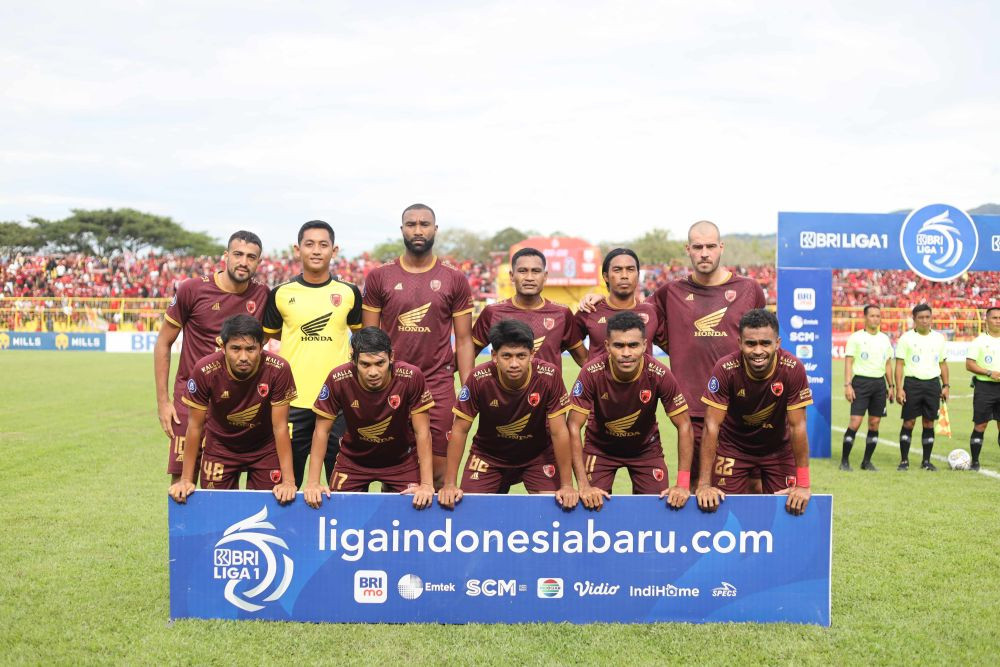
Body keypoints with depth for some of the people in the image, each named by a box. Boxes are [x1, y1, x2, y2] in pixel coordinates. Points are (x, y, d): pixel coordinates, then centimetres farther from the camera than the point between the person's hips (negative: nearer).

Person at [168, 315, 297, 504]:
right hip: (220, 446, 0)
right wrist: (186, 480, -12)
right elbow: (195, 426, -15)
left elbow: (280, 426, -20)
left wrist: (288, 481, -21)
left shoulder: (278, 369, -28)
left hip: (265, 447, 0)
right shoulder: (205, 370, -28)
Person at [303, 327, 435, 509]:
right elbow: (322, 431, -15)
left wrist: (427, 484, -24)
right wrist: (313, 483, -19)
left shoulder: (411, 378, -27)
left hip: (402, 459, -1)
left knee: (416, 506, -12)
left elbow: (422, 432, -19)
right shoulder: (338, 379, -26)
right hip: (353, 458, 1)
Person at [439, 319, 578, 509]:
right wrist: (449, 484, -18)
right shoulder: (479, 379, -26)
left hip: (537, 453, 0)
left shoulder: (549, 376, -26)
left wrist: (567, 486, -19)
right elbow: (460, 430, -16)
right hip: (488, 454, 0)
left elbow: (559, 432, -19)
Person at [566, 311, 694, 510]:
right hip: (600, 447, -1)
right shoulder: (592, 373, -30)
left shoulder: (659, 374, -28)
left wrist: (683, 484, -25)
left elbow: (684, 426, -19)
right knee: (593, 507, -8)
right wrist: (583, 485, -32)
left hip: (645, 447, 1)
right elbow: (574, 427, -26)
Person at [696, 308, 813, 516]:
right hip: (733, 446, 0)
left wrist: (803, 485, -20)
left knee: (784, 508, 1)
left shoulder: (792, 369, -26)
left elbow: (797, 426, -20)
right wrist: (704, 484, -26)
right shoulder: (725, 369, -27)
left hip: (778, 447, 1)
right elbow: (712, 426, -23)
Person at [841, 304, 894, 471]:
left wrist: (891, 386, 13)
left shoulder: (885, 339, 13)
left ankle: (867, 461, 13)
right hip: (861, 381, -5)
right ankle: (844, 461, -4)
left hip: (880, 383, 5)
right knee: (855, 422, -11)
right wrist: (847, 385, -14)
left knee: (875, 423, 4)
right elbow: (848, 362, -6)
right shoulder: (855, 337, -2)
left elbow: (888, 364, 19)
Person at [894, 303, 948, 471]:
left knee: (929, 424, 5)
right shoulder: (906, 338, -1)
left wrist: (945, 385, 8)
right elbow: (899, 364, -3)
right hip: (912, 383, -3)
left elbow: (943, 363, 16)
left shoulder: (939, 338, 11)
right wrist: (899, 388, -10)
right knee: (909, 422, -3)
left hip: (933, 383, 3)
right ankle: (904, 461, 4)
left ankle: (926, 461, 14)